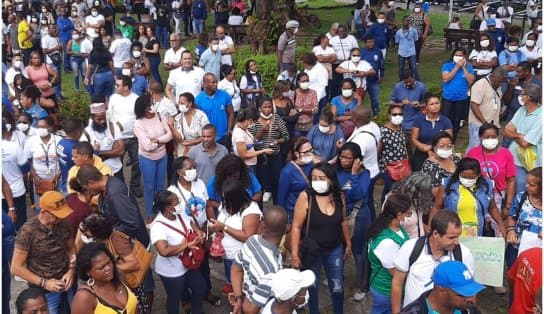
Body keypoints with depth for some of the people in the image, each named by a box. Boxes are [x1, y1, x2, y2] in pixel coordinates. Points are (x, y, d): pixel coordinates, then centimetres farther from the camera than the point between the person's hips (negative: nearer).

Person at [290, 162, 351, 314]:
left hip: (335, 250, 3)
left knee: (337, 287, 15)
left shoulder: (339, 196, -8)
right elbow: (296, 227, -16)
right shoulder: (305, 196, -20)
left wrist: (348, 243, 15)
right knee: (312, 286, 17)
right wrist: (294, 253, -17)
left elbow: (343, 222, 7)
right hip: (311, 251, -3)